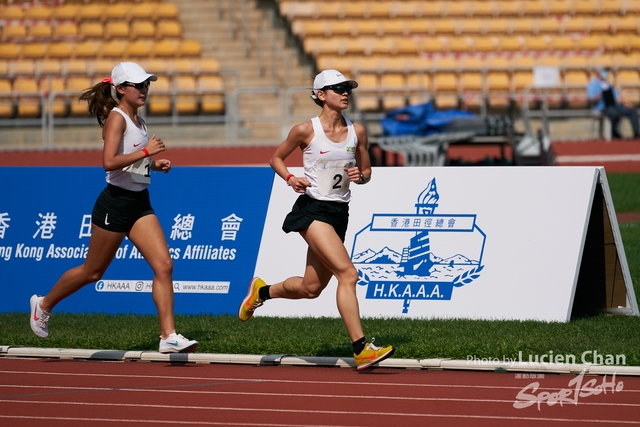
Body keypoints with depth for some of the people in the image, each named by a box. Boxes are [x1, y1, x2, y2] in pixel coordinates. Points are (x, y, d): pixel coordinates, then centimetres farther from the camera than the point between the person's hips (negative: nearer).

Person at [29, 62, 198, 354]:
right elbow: (109, 162, -28)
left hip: (140, 203, 7)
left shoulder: (138, 120, 11)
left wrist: (155, 164, 8)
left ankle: (168, 336, -9)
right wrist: (145, 151, -26)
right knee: (93, 272, 7)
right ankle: (44, 305, 30)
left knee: (164, 265, -7)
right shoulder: (116, 118, -14)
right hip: (115, 202, -7)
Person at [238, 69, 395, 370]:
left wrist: (360, 176, -8)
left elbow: (366, 170, 15)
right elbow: (276, 158, 7)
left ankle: (261, 291, 42)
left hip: (339, 213, 6)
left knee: (310, 288, 12)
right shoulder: (305, 130, -7)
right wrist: (290, 179, -13)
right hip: (312, 209, -6)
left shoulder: (357, 132, 4)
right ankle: (361, 349, -22)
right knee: (347, 273, -21)